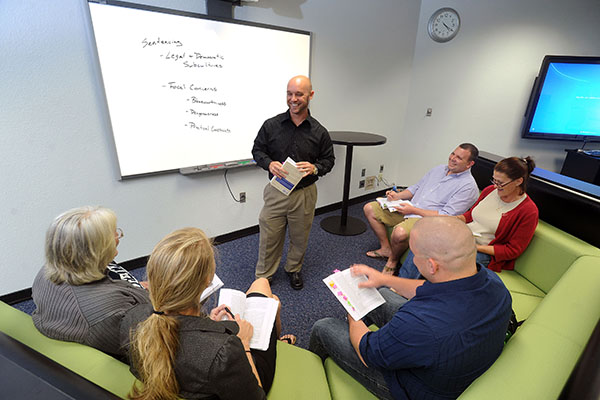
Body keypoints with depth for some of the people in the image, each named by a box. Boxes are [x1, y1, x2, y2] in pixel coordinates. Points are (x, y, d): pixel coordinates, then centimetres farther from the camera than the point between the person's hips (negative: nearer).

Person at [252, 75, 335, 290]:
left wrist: (315, 168, -15)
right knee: (269, 236, 8)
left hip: (304, 193, 1)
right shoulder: (271, 125, -3)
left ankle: (294, 269, 43)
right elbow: (257, 150, 6)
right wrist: (269, 163, -15)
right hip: (276, 191, 0)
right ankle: (263, 276, 31)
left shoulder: (319, 131, -2)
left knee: (299, 237, 16)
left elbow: (328, 159, 7)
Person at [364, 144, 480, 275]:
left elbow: (447, 216, -18)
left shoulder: (468, 186, -10)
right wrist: (398, 196, 1)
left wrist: (414, 210, -21)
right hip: (409, 210, 8)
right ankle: (386, 248, 11)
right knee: (370, 208, 1)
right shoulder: (439, 169, 15)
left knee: (400, 232, -39)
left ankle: (393, 260, -4)